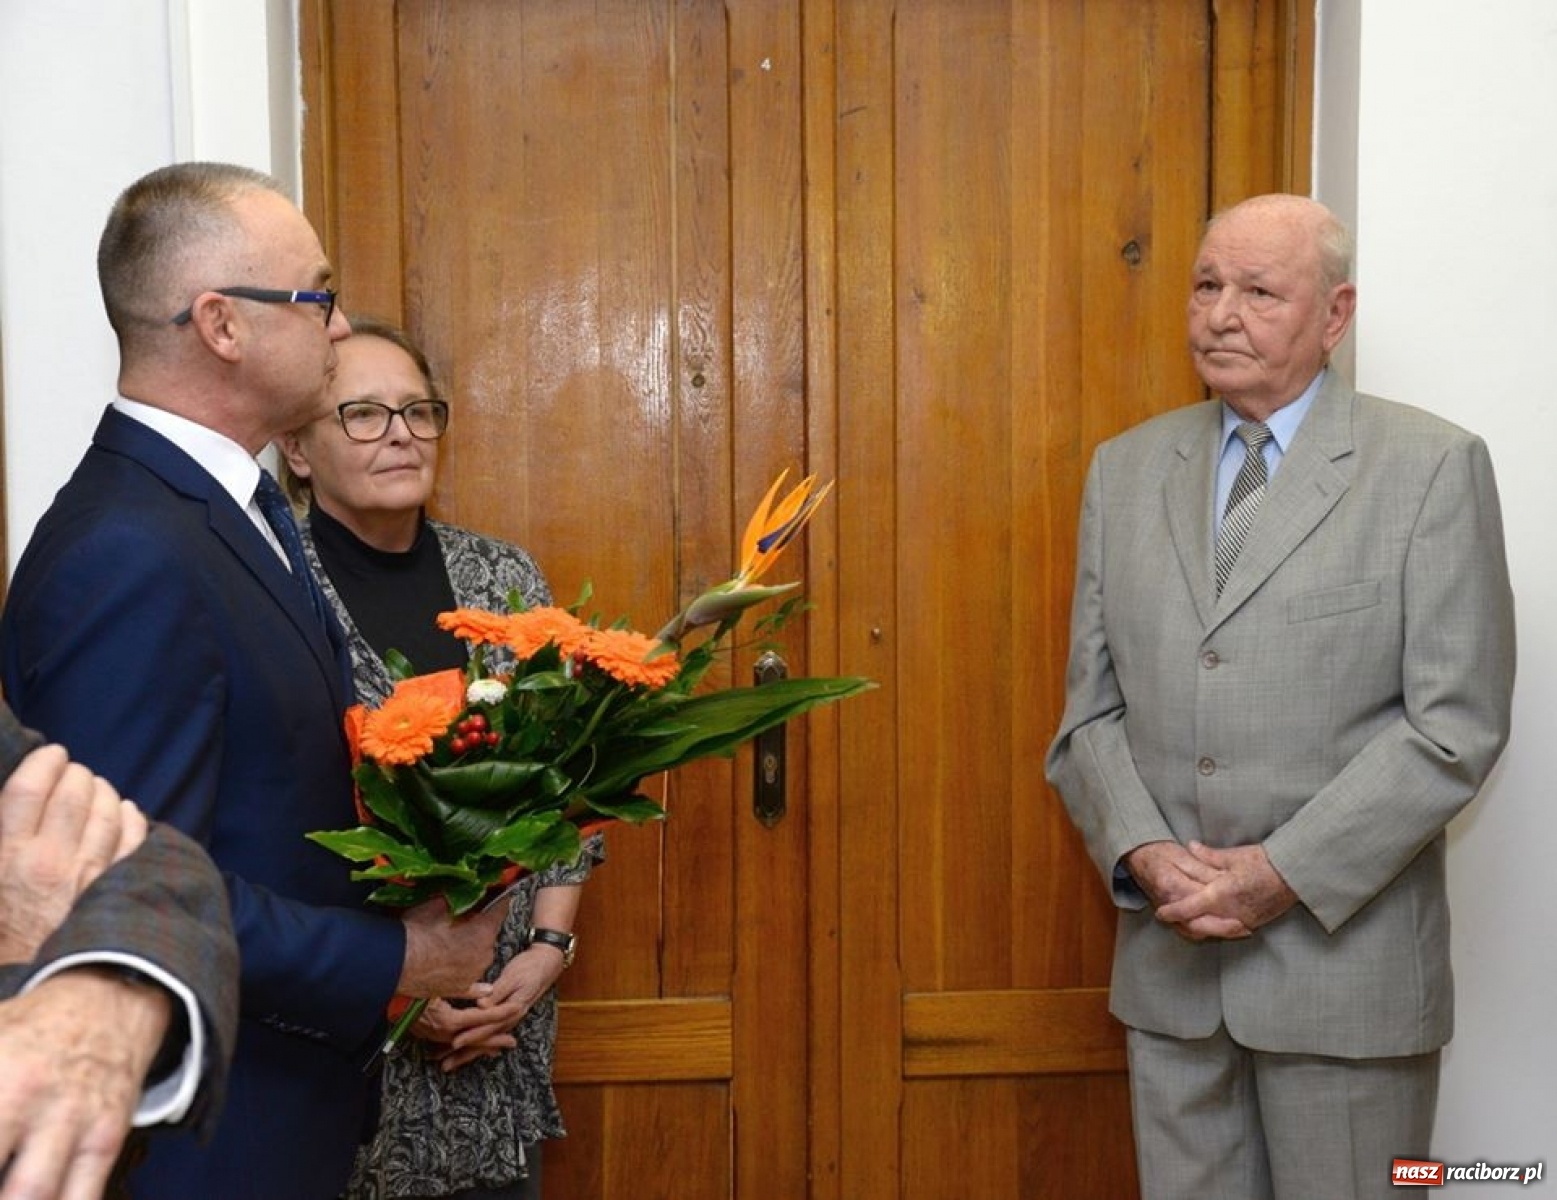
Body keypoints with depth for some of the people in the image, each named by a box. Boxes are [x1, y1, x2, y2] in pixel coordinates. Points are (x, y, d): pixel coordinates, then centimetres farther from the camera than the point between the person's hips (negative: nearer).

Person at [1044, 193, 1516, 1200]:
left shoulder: (1433, 467, -5)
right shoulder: (1126, 469, 7)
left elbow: (1455, 724, -10)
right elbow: (1092, 707, 7)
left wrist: (1284, 874, -16)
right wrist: (1143, 854, -9)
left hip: (1346, 953, -3)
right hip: (1168, 953, 4)